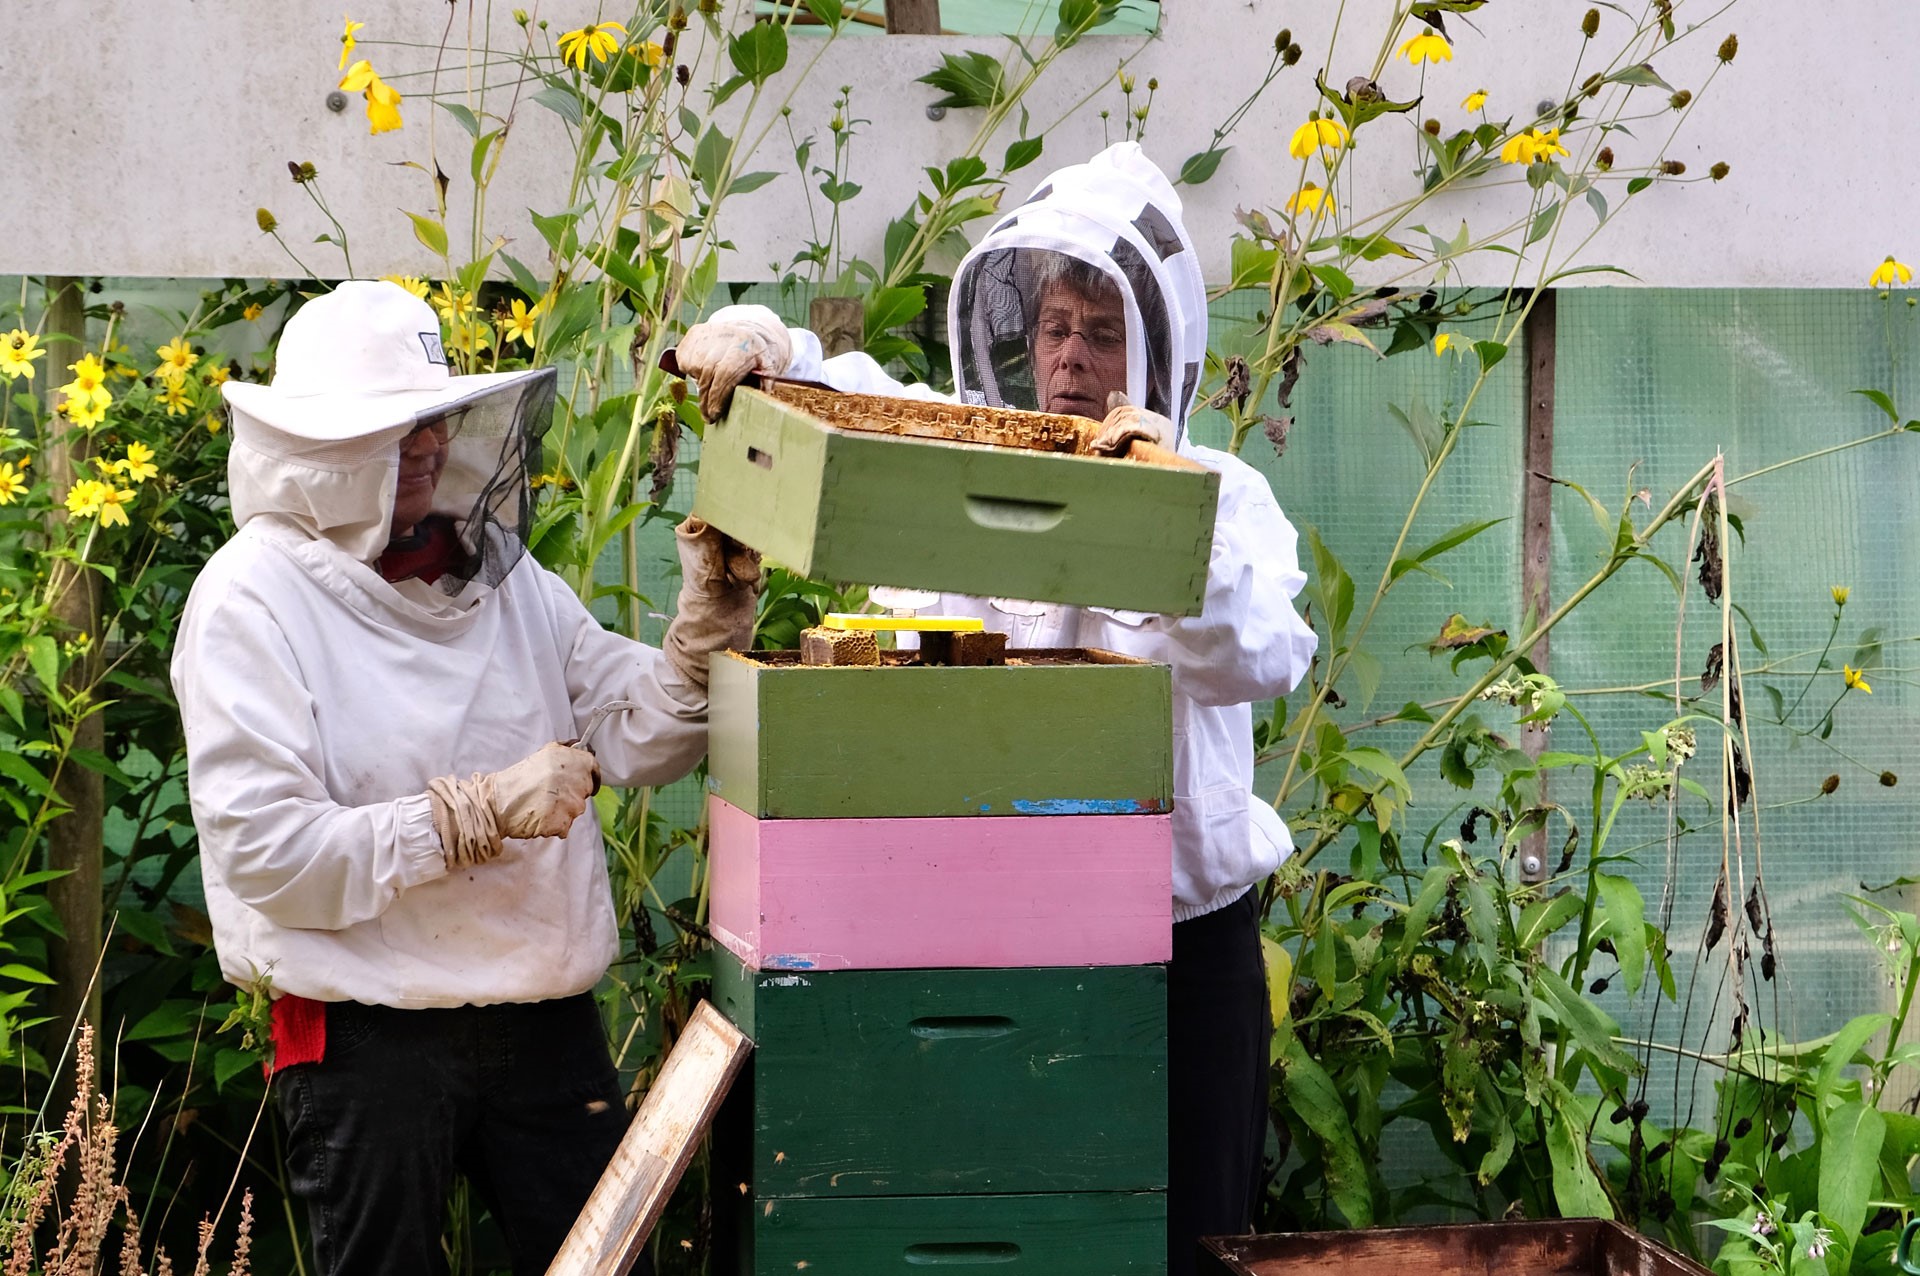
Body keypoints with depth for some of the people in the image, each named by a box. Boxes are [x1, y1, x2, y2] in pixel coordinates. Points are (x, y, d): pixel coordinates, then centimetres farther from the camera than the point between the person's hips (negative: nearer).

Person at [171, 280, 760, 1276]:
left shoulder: (501, 572, 9)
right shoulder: (253, 597, -9)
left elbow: (646, 740, 8)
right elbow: (262, 850, -18)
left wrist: (714, 612, -8)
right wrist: (481, 812, -19)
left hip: (548, 1020, 5)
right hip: (367, 1034, -5)